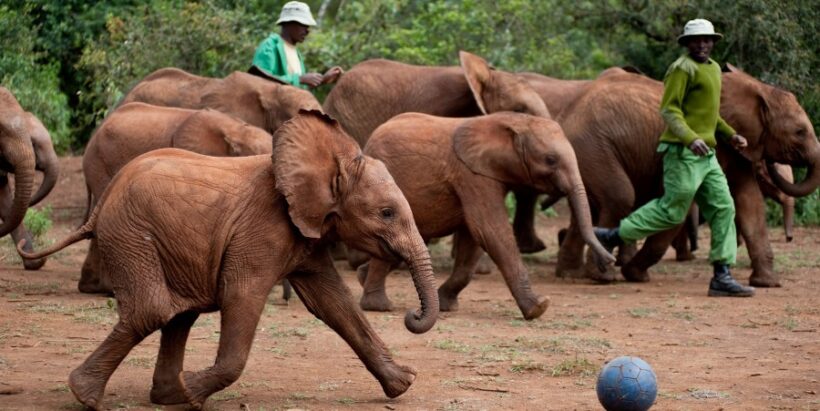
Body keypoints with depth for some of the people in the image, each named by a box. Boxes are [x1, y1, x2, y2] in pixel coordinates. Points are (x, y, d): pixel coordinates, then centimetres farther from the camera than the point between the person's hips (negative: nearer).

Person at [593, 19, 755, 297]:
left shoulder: (713, 69, 19)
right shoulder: (683, 68, -10)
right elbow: (669, 109, -17)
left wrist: (730, 135, 19)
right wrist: (690, 138, -30)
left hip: (705, 155, 9)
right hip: (683, 152, -9)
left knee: (723, 208, 1)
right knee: (672, 211, -5)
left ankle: (722, 276, -1)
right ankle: (611, 237, 8)